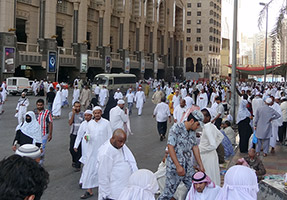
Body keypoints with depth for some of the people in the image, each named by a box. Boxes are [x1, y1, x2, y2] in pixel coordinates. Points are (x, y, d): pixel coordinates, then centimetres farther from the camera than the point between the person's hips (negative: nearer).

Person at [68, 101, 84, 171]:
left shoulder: (83, 114, -3)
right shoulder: (71, 113, 2)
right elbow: (70, 123, -11)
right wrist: (73, 113, -15)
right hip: (73, 134, 2)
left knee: (79, 150, -3)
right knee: (71, 149, 3)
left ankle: (77, 166, 7)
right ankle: (74, 160, 33)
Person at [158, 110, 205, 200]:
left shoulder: (192, 131, 8)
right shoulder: (176, 128, -15)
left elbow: (195, 147, 14)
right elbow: (170, 147, -19)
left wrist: (201, 165, 13)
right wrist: (178, 166, -21)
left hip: (188, 166, 7)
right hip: (175, 166, -7)